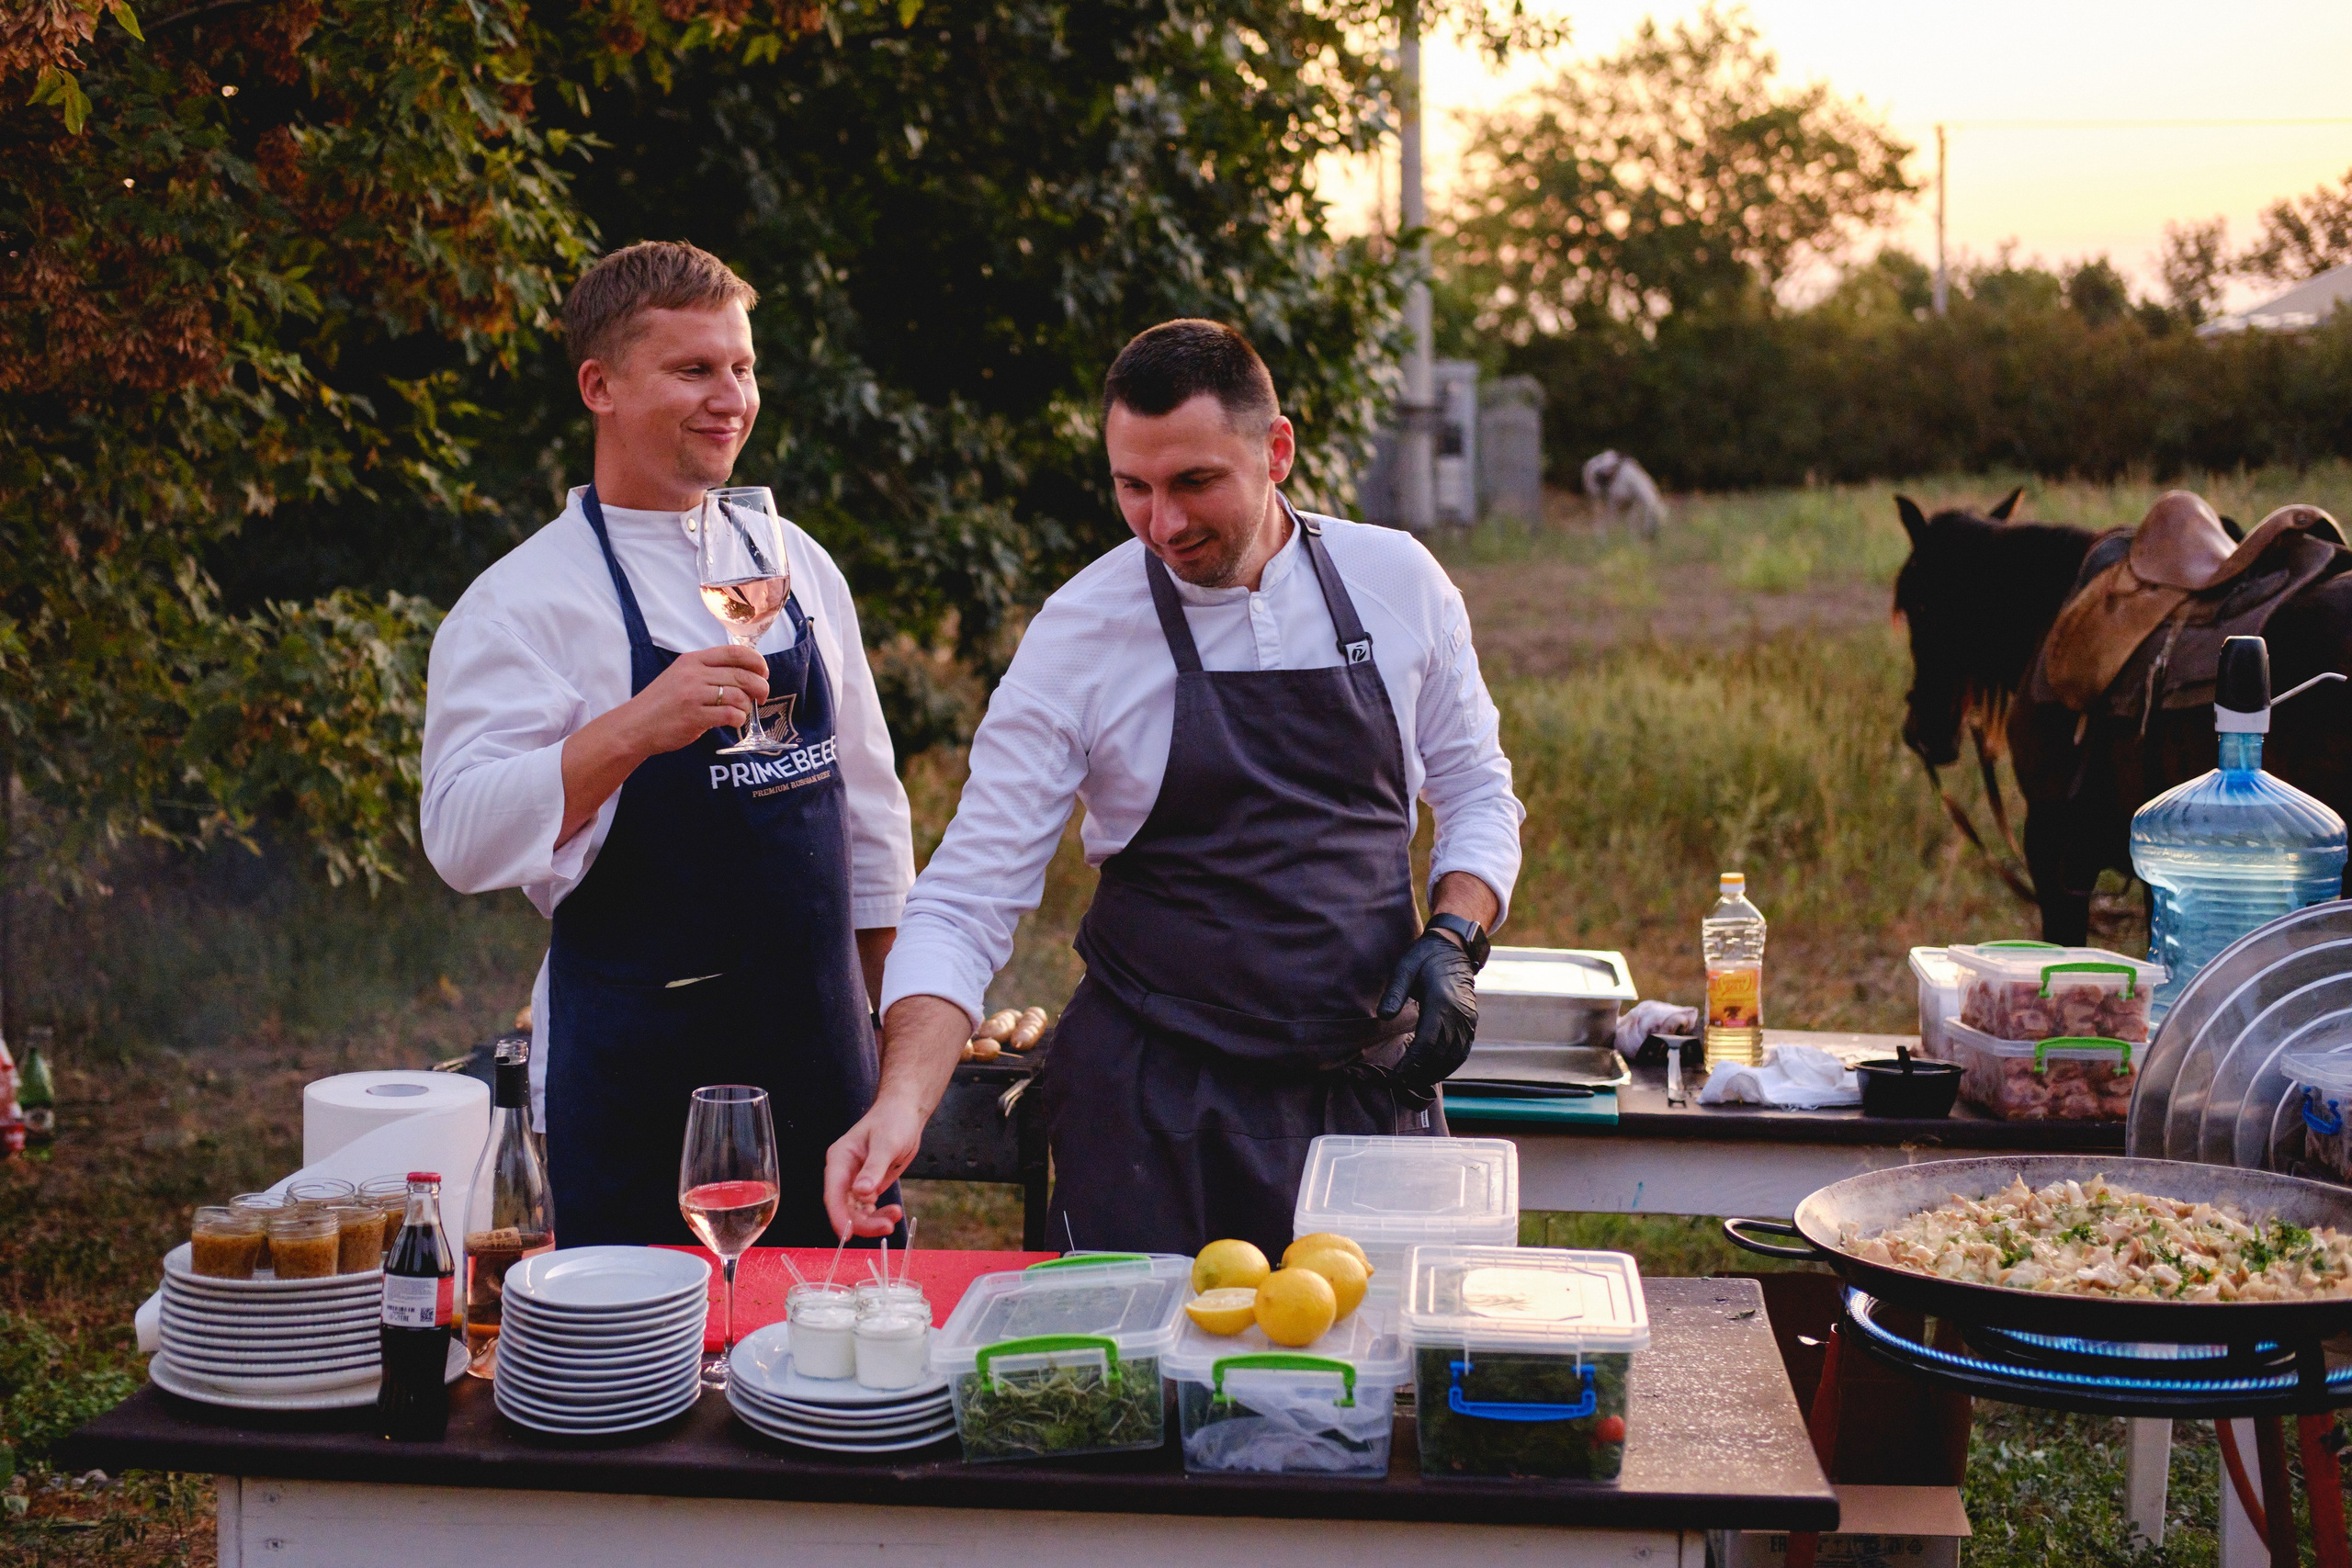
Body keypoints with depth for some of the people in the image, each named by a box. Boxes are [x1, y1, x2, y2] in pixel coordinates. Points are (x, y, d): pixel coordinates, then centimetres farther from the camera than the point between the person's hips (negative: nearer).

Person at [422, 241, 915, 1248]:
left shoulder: (797, 565, 10)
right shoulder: (524, 600, -8)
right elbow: (465, 840, -20)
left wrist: (892, 1017, 17)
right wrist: (634, 727, -33)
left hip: (820, 1051, 5)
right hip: (636, 1074, -5)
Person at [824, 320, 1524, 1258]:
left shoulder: (1398, 582, 0)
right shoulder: (1080, 632, -8)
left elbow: (1475, 788, 14)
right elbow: (967, 903, -9)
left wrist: (1453, 941, -5)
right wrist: (903, 1103, -23)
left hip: (1372, 1081, 3)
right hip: (1155, 1108, -2)